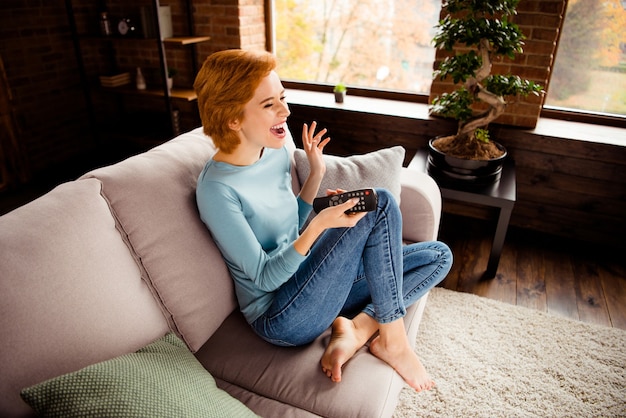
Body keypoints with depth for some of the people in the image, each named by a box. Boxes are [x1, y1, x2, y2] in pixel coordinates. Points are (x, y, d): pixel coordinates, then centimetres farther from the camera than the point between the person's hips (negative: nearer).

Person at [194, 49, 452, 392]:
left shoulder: (277, 152, 2)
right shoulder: (216, 189, -21)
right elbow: (265, 278, -19)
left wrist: (316, 175, 1)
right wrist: (320, 225, -31)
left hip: (308, 281, 8)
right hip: (280, 319, -8)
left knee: (439, 257, 5)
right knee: (381, 203, -18)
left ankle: (355, 327, -9)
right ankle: (392, 341, -6)